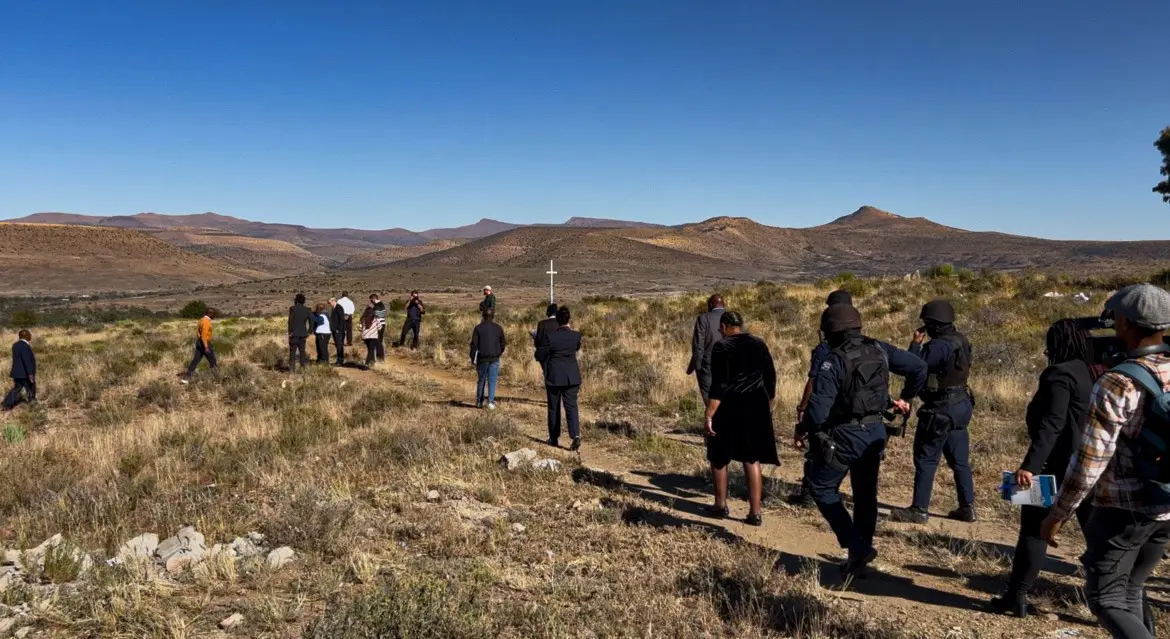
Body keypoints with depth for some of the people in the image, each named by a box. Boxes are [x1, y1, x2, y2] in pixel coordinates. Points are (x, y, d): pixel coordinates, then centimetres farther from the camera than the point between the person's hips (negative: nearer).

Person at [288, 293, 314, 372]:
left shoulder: (292, 308, -8)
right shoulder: (307, 310, 4)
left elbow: (291, 320, -13)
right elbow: (311, 321, 2)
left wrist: (290, 331, -7)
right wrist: (309, 332, 8)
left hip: (294, 333, -3)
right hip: (303, 333, 4)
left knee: (293, 350, 1)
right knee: (302, 350, 10)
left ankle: (292, 367, -4)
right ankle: (303, 366, 6)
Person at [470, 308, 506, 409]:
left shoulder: (478, 328, -2)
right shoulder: (498, 328, 4)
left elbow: (474, 344, -5)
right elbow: (502, 344, 11)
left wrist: (473, 358, 0)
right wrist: (500, 353, 29)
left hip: (482, 358, -1)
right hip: (494, 359, 1)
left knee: (481, 380, 11)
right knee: (492, 381, 2)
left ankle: (479, 402, 15)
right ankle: (491, 402, -7)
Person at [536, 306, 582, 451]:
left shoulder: (550, 336, -12)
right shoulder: (576, 335, -4)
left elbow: (539, 356, -7)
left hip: (554, 376, -2)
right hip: (572, 377, 2)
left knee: (554, 407, 12)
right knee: (571, 406, 4)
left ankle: (554, 438, 21)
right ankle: (575, 435, -15)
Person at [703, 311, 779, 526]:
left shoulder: (721, 347, -10)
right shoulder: (759, 344, 6)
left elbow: (718, 385, -17)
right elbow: (771, 379, 11)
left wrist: (709, 415, -16)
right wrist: (768, 404, 23)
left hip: (729, 409, -4)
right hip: (756, 408, 5)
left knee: (719, 458, 15)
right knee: (752, 460, 10)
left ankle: (721, 505, 23)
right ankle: (755, 513, 8)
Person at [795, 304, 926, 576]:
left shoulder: (834, 361, -18)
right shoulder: (879, 350, 1)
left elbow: (819, 408, -23)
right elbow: (919, 367, 7)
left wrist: (802, 431, -6)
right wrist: (906, 398, 19)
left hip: (844, 435, -6)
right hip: (876, 432, 7)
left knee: (822, 488, 10)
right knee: (865, 495, 17)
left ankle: (857, 547, 0)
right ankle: (859, 555, 25)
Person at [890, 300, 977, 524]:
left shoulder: (938, 346, -22)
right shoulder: (961, 341, 7)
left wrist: (916, 344, -8)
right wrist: (922, 345, 10)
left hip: (941, 410, -9)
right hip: (961, 405, 9)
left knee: (925, 460, -2)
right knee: (960, 460, 16)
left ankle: (919, 510, 2)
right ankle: (967, 507, 22)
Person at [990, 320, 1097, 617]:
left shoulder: (1060, 374, -14)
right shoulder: (1091, 373, 10)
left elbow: (1051, 425, -24)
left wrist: (1029, 466, -28)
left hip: (1062, 466, -8)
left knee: (1034, 530, 1)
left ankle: (1016, 597, 5)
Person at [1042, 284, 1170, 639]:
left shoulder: (1115, 386, -21)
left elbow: (1088, 464, -19)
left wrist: (1057, 516, -10)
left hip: (1122, 510, -7)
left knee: (1106, 598, 7)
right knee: (1132, 590, 21)